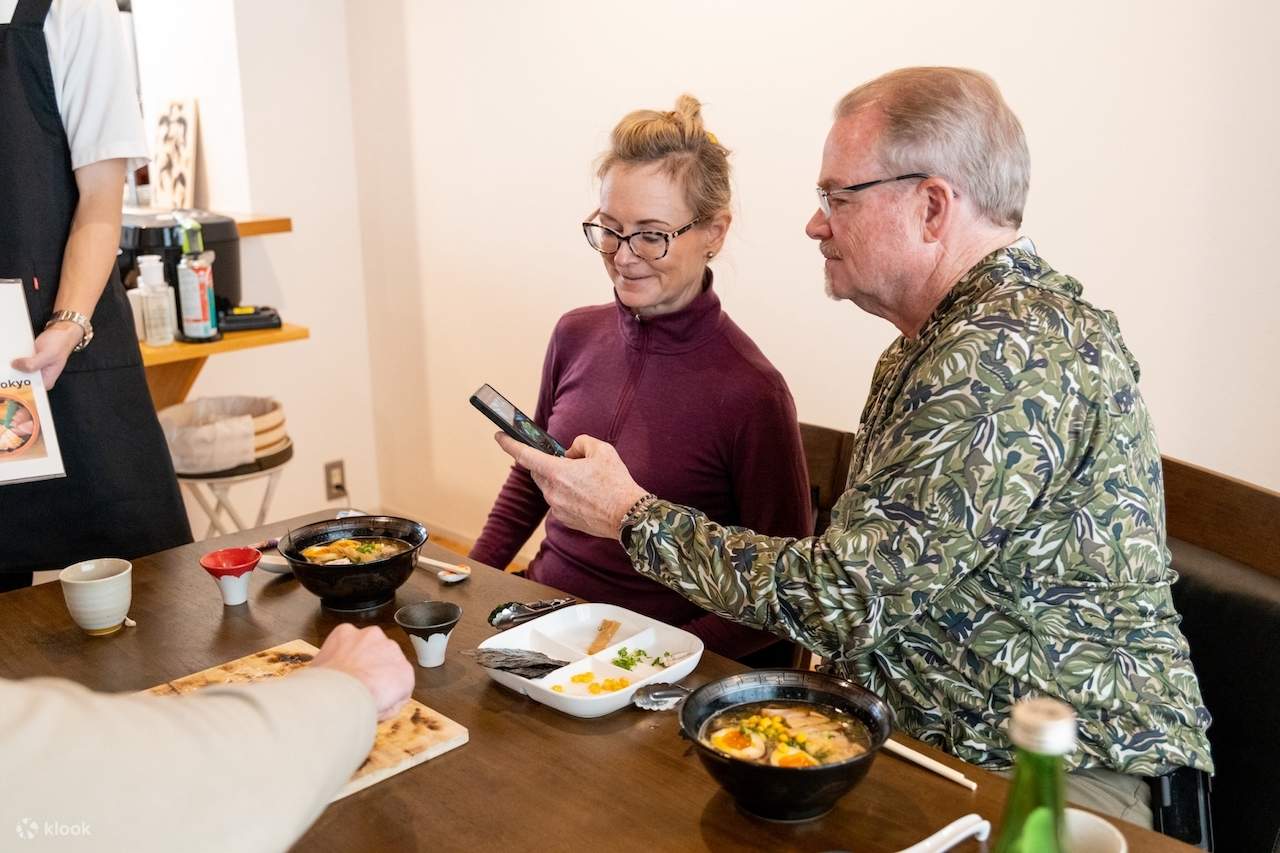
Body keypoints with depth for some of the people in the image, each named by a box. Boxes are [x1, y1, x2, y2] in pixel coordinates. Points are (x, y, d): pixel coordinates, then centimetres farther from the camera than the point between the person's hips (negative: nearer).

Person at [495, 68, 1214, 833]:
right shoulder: (943, 338, 11)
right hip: (929, 740, 9)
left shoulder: (1010, 353, -23)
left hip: (1055, 776, -8)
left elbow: (844, 599, -25)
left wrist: (633, 515, -15)